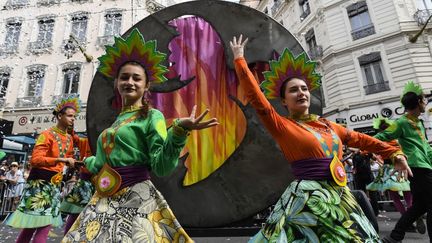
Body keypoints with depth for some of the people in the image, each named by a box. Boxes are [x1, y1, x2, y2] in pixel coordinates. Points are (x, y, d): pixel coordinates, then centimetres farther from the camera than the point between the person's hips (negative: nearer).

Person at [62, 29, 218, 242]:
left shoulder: (152, 116, -8)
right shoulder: (116, 121, 12)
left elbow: (162, 167, -18)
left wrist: (179, 131, -32)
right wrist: (89, 161, 41)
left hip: (135, 200, -7)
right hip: (104, 202, 7)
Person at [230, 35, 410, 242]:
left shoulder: (327, 125, 12)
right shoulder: (282, 126, -6)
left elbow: (358, 139, 25)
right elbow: (256, 96, -13)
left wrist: (393, 153, 26)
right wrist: (239, 58, -9)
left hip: (341, 197, 7)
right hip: (308, 199, -6)